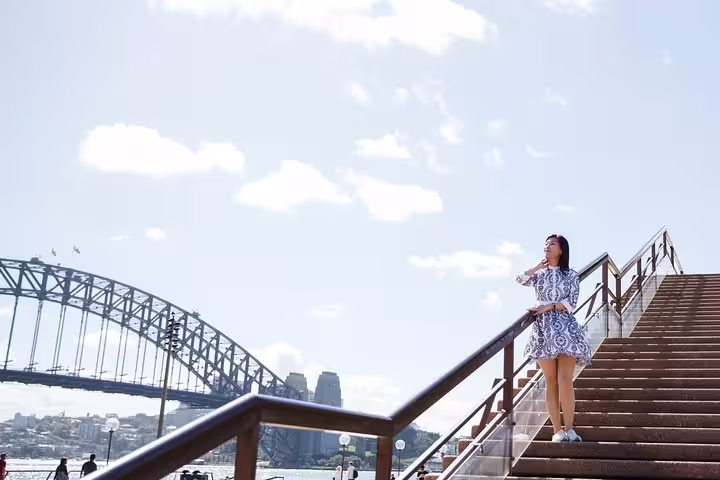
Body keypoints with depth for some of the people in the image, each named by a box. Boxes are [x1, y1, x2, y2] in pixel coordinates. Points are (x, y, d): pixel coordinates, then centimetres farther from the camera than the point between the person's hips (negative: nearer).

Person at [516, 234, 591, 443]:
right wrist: (539, 266, 1)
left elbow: (571, 303, -4)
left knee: (565, 381, -13)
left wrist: (548, 306, -12)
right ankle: (557, 430, 5)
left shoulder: (571, 275, 7)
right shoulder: (539, 274, 15)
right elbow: (521, 279, -4)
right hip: (543, 330, 3)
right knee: (551, 382, 2)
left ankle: (569, 429, -6)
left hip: (565, 329, -2)